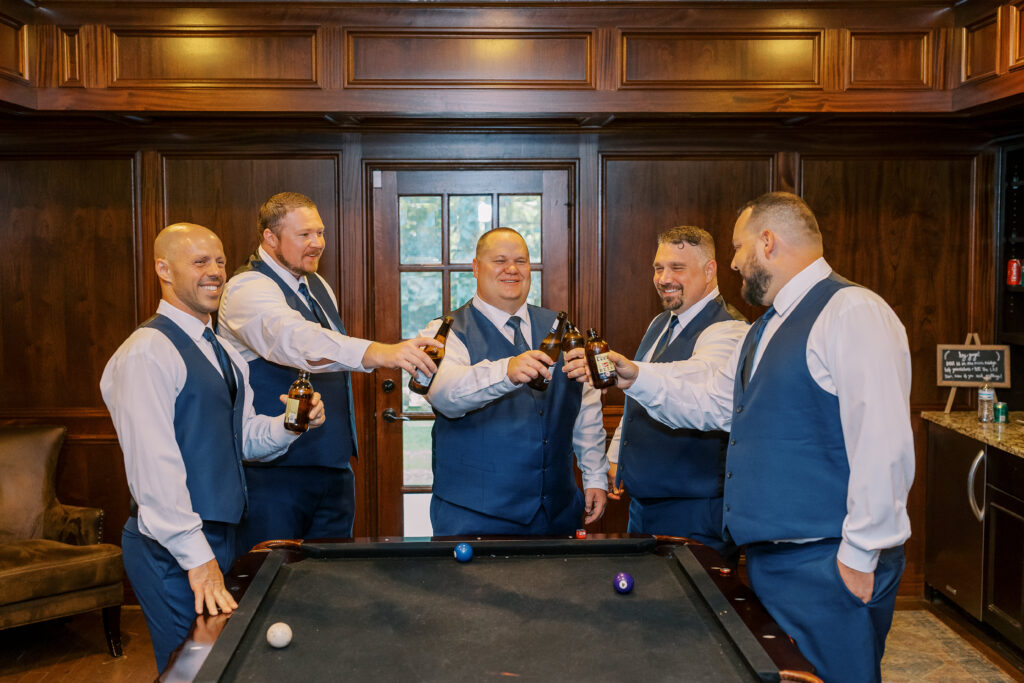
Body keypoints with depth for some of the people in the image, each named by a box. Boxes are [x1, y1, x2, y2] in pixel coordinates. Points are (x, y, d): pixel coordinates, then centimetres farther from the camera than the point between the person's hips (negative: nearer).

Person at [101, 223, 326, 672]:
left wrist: (292, 424, -4)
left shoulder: (223, 352, 14)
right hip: (173, 549, -9)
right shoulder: (147, 353, -16)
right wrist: (197, 556, -25)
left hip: (222, 534, 9)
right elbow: (153, 464, -23)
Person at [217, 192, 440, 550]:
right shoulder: (249, 289, -15)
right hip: (275, 469, -8)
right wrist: (378, 353, -49)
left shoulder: (318, 286, 14)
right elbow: (295, 339, -36)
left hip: (334, 466, 8)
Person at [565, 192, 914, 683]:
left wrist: (860, 554, -21)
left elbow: (882, 443, -23)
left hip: (829, 566, -9)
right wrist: (634, 379, 11)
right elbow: (710, 402, 22)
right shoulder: (767, 327, 16)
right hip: (768, 558, 10)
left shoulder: (852, 312, -17)